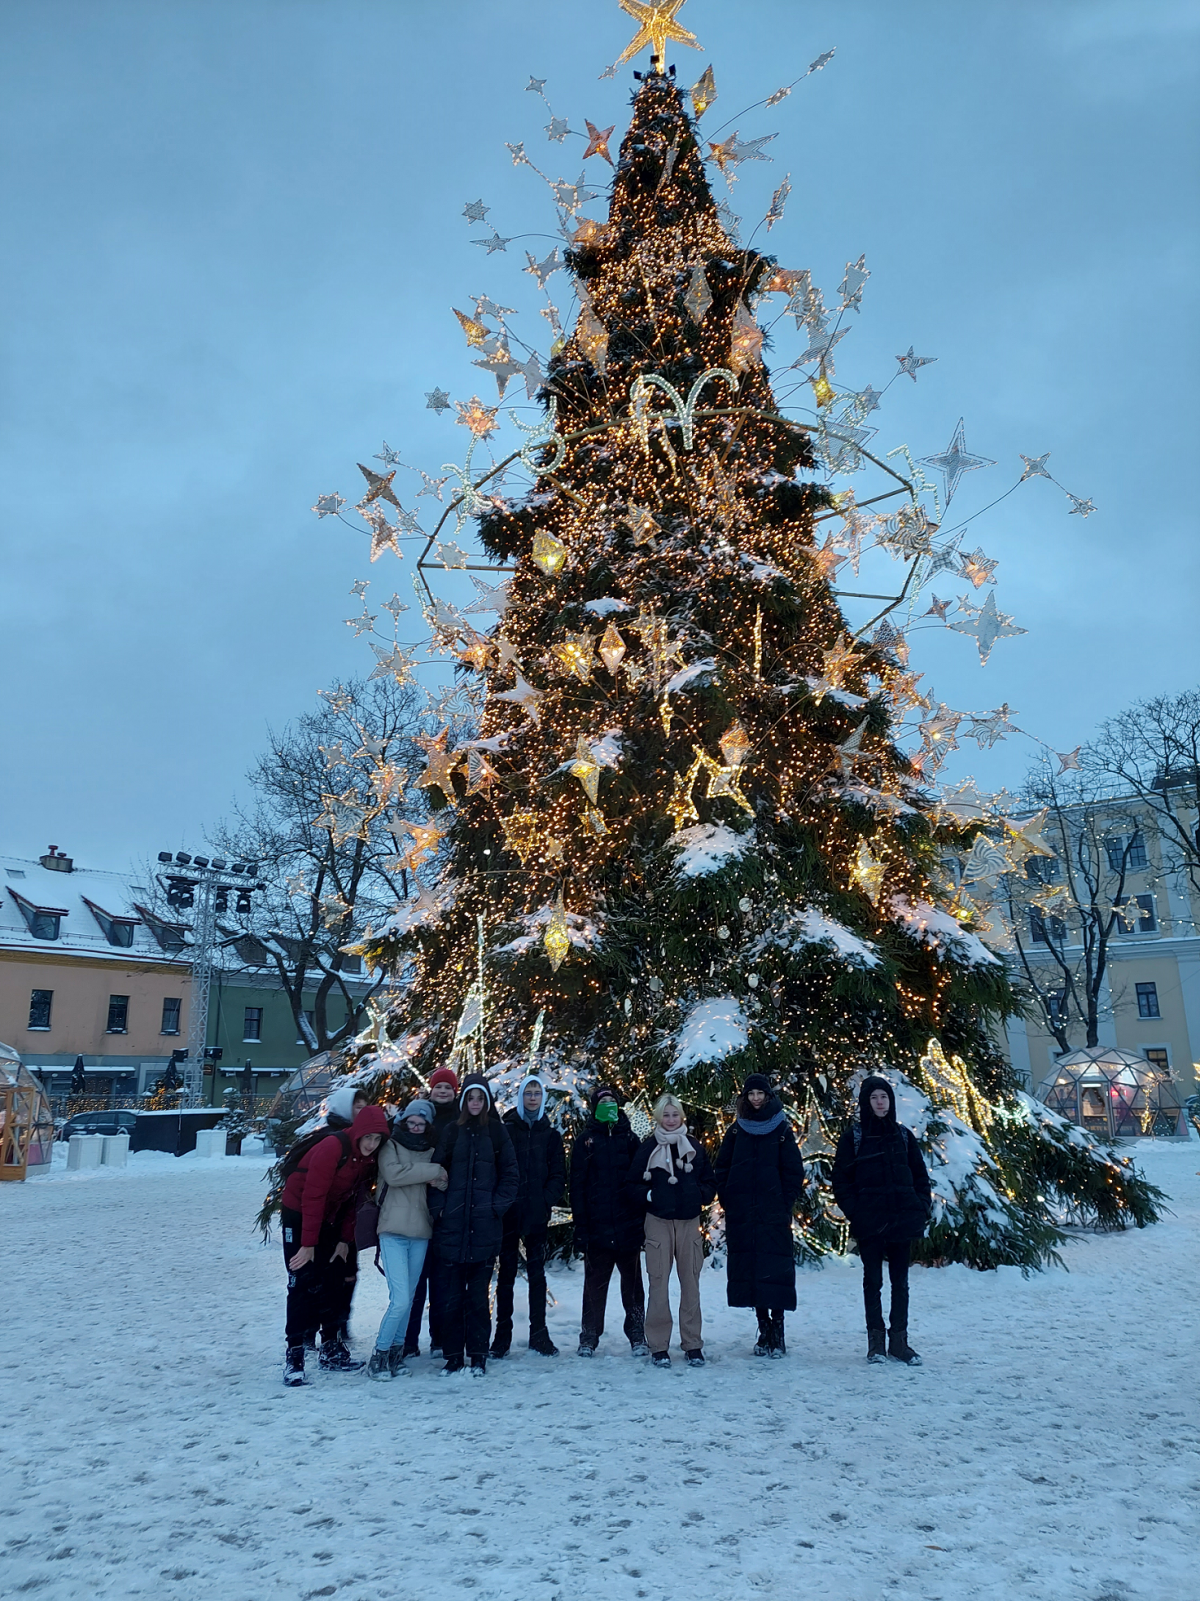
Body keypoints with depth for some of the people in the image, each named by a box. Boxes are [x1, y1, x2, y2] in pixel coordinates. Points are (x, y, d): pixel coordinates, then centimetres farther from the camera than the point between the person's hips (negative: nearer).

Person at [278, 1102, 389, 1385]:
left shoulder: (369, 1158, -4)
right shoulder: (333, 1148, -28)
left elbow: (353, 1198, 4)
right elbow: (313, 1196, -26)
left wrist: (345, 1239, 1)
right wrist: (308, 1244, -24)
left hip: (328, 1219, 7)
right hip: (299, 1215, -7)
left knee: (331, 1282, 8)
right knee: (303, 1284, -11)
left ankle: (332, 1351, 17)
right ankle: (293, 1358, -7)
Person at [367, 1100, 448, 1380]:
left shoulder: (432, 1152, 15)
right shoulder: (391, 1146, 3)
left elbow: (446, 1183, 8)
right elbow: (393, 1174, -15)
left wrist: (440, 1181, -14)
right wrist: (433, 1171, -11)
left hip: (421, 1233, 4)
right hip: (394, 1230, -4)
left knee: (408, 1298, 10)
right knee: (400, 1299, -12)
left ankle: (396, 1351, 24)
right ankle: (379, 1355, 3)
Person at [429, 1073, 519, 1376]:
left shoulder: (497, 1132, 6)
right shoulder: (451, 1132, 7)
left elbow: (510, 1175, 6)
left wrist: (497, 1206, -4)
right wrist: (438, 1207, -5)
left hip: (484, 1228, -1)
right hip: (451, 1228, 1)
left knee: (478, 1296, 4)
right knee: (450, 1296, 2)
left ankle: (478, 1357, 14)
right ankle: (453, 1357, 13)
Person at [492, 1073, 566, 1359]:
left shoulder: (550, 1134, 8)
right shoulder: (506, 1130, 2)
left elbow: (558, 1174, 6)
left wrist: (547, 1201, -8)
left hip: (536, 1213, 1)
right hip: (509, 1213, -1)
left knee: (537, 1273, 7)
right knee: (506, 1273, 4)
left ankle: (539, 1333, 13)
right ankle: (503, 1334, 11)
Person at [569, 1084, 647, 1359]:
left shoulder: (629, 1138, 8)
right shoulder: (584, 1140, 3)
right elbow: (577, 1185, 0)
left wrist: (643, 1218, 0)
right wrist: (580, 1225, -6)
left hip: (628, 1226, 1)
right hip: (597, 1227, -1)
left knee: (632, 1283, 8)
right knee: (595, 1284, 6)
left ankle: (637, 1336, 16)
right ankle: (589, 1338, 17)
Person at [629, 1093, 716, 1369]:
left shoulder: (694, 1147, 7)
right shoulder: (648, 1147, 2)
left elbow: (710, 1182, 13)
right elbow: (633, 1183, 6)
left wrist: (698, 1196, -5)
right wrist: (649, 1196, -10)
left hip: (689, 1222, 2)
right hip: (658, 1222, -2)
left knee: (690, 1283, 4)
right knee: (658, 1283, -2)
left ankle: (693, 1345, 14)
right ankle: (658, 1346, 7)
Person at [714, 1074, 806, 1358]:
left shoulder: (781, 1130, 2)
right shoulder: (735, 1131, 9)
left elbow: (794, 1171, 1)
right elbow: (721, 1169, 11)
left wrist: (784, 1204, -5)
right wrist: (728, 1202, 2)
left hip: (774, 1216, -2)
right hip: (741, 1216, 3)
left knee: (775, 1271, -6)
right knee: (749, 1269, 3)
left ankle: (777, 1330, 1)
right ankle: (764, 1328, 13)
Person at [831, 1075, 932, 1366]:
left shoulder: (903, 1135, 8)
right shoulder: (853, 1135, -1)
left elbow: (920, 1176, 12)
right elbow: (841, 1179, -2)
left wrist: (922, 1209, 1)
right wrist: (853, 1212, -11)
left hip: (902, 1219, 3)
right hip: (869, 1221, -3)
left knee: (900, 1281, 8)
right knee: (872, 1281, 5)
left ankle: (899, 1342, 16)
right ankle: (875, 1342, 13)